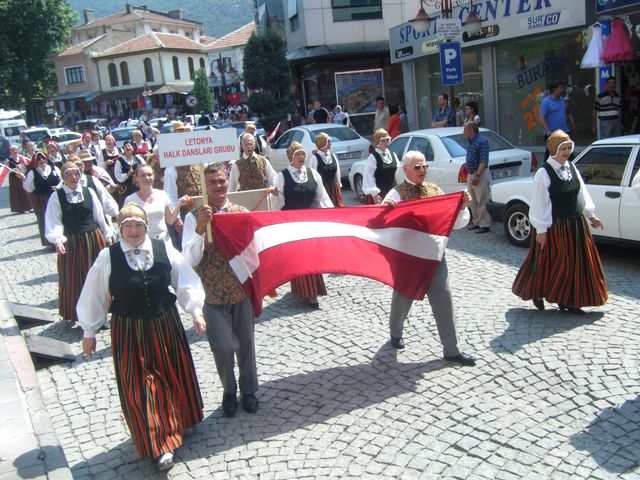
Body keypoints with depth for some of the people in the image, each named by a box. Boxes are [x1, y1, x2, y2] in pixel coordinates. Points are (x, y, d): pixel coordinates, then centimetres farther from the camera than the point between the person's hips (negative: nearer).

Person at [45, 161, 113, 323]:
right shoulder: (56, 197, -4)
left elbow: (99, 216, 7)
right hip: (71, 243, -2)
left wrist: (107, 236, 9)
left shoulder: (89, 192, 2)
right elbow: (54, 221, -10)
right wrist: (57, 240, -25)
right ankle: (75, 314, 24)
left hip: (94, 239, 2)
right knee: (73, 279, 7)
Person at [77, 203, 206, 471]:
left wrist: (195, 310, -12)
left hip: (165, 326, 2)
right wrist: (89, 332, 5)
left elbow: (186, 281, -3)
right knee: (139, 387, 4)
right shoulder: (108, 258, -10)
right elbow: (94, 297, -1)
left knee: (173, 376, 16)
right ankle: (159, 445, 19)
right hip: (128, 331, -2)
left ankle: (174, 423, 44)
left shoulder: (164, 250, -7)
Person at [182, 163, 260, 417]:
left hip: (243, 291, 2)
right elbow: (190, 260, -15)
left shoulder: (241, 212, 1)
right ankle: (229, 391, 23)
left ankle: (249, 390, 34)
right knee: (224, 346, -6)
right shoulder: (194, 217, -6)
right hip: (214, 296, -2)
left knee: (246, 343, 12)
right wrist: (200, 228, -27)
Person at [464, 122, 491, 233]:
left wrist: (477, 175, -24)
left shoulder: (482, 141, -14)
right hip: (470, 174, 9)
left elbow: (484, 161, -20)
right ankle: (477, 222, 20)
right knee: (473, 201, 12)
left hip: (480, 174, -9)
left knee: (482, 201, -6)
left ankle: (485, 225, -1)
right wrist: (469, 173, 15)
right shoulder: (470, 141, 14)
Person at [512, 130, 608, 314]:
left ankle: (568, 300, 22)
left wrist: (591, 215, 11)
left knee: (575, 262, 9)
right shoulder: (544, 173, -15)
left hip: (574, 223, 7)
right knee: (549, 263, 5)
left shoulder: (572, 168, 6)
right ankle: (537, 294, 28)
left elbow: (582, 194, 14)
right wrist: (541, 230, -15)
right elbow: (539, 203, -14)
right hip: (553, 226, -7)